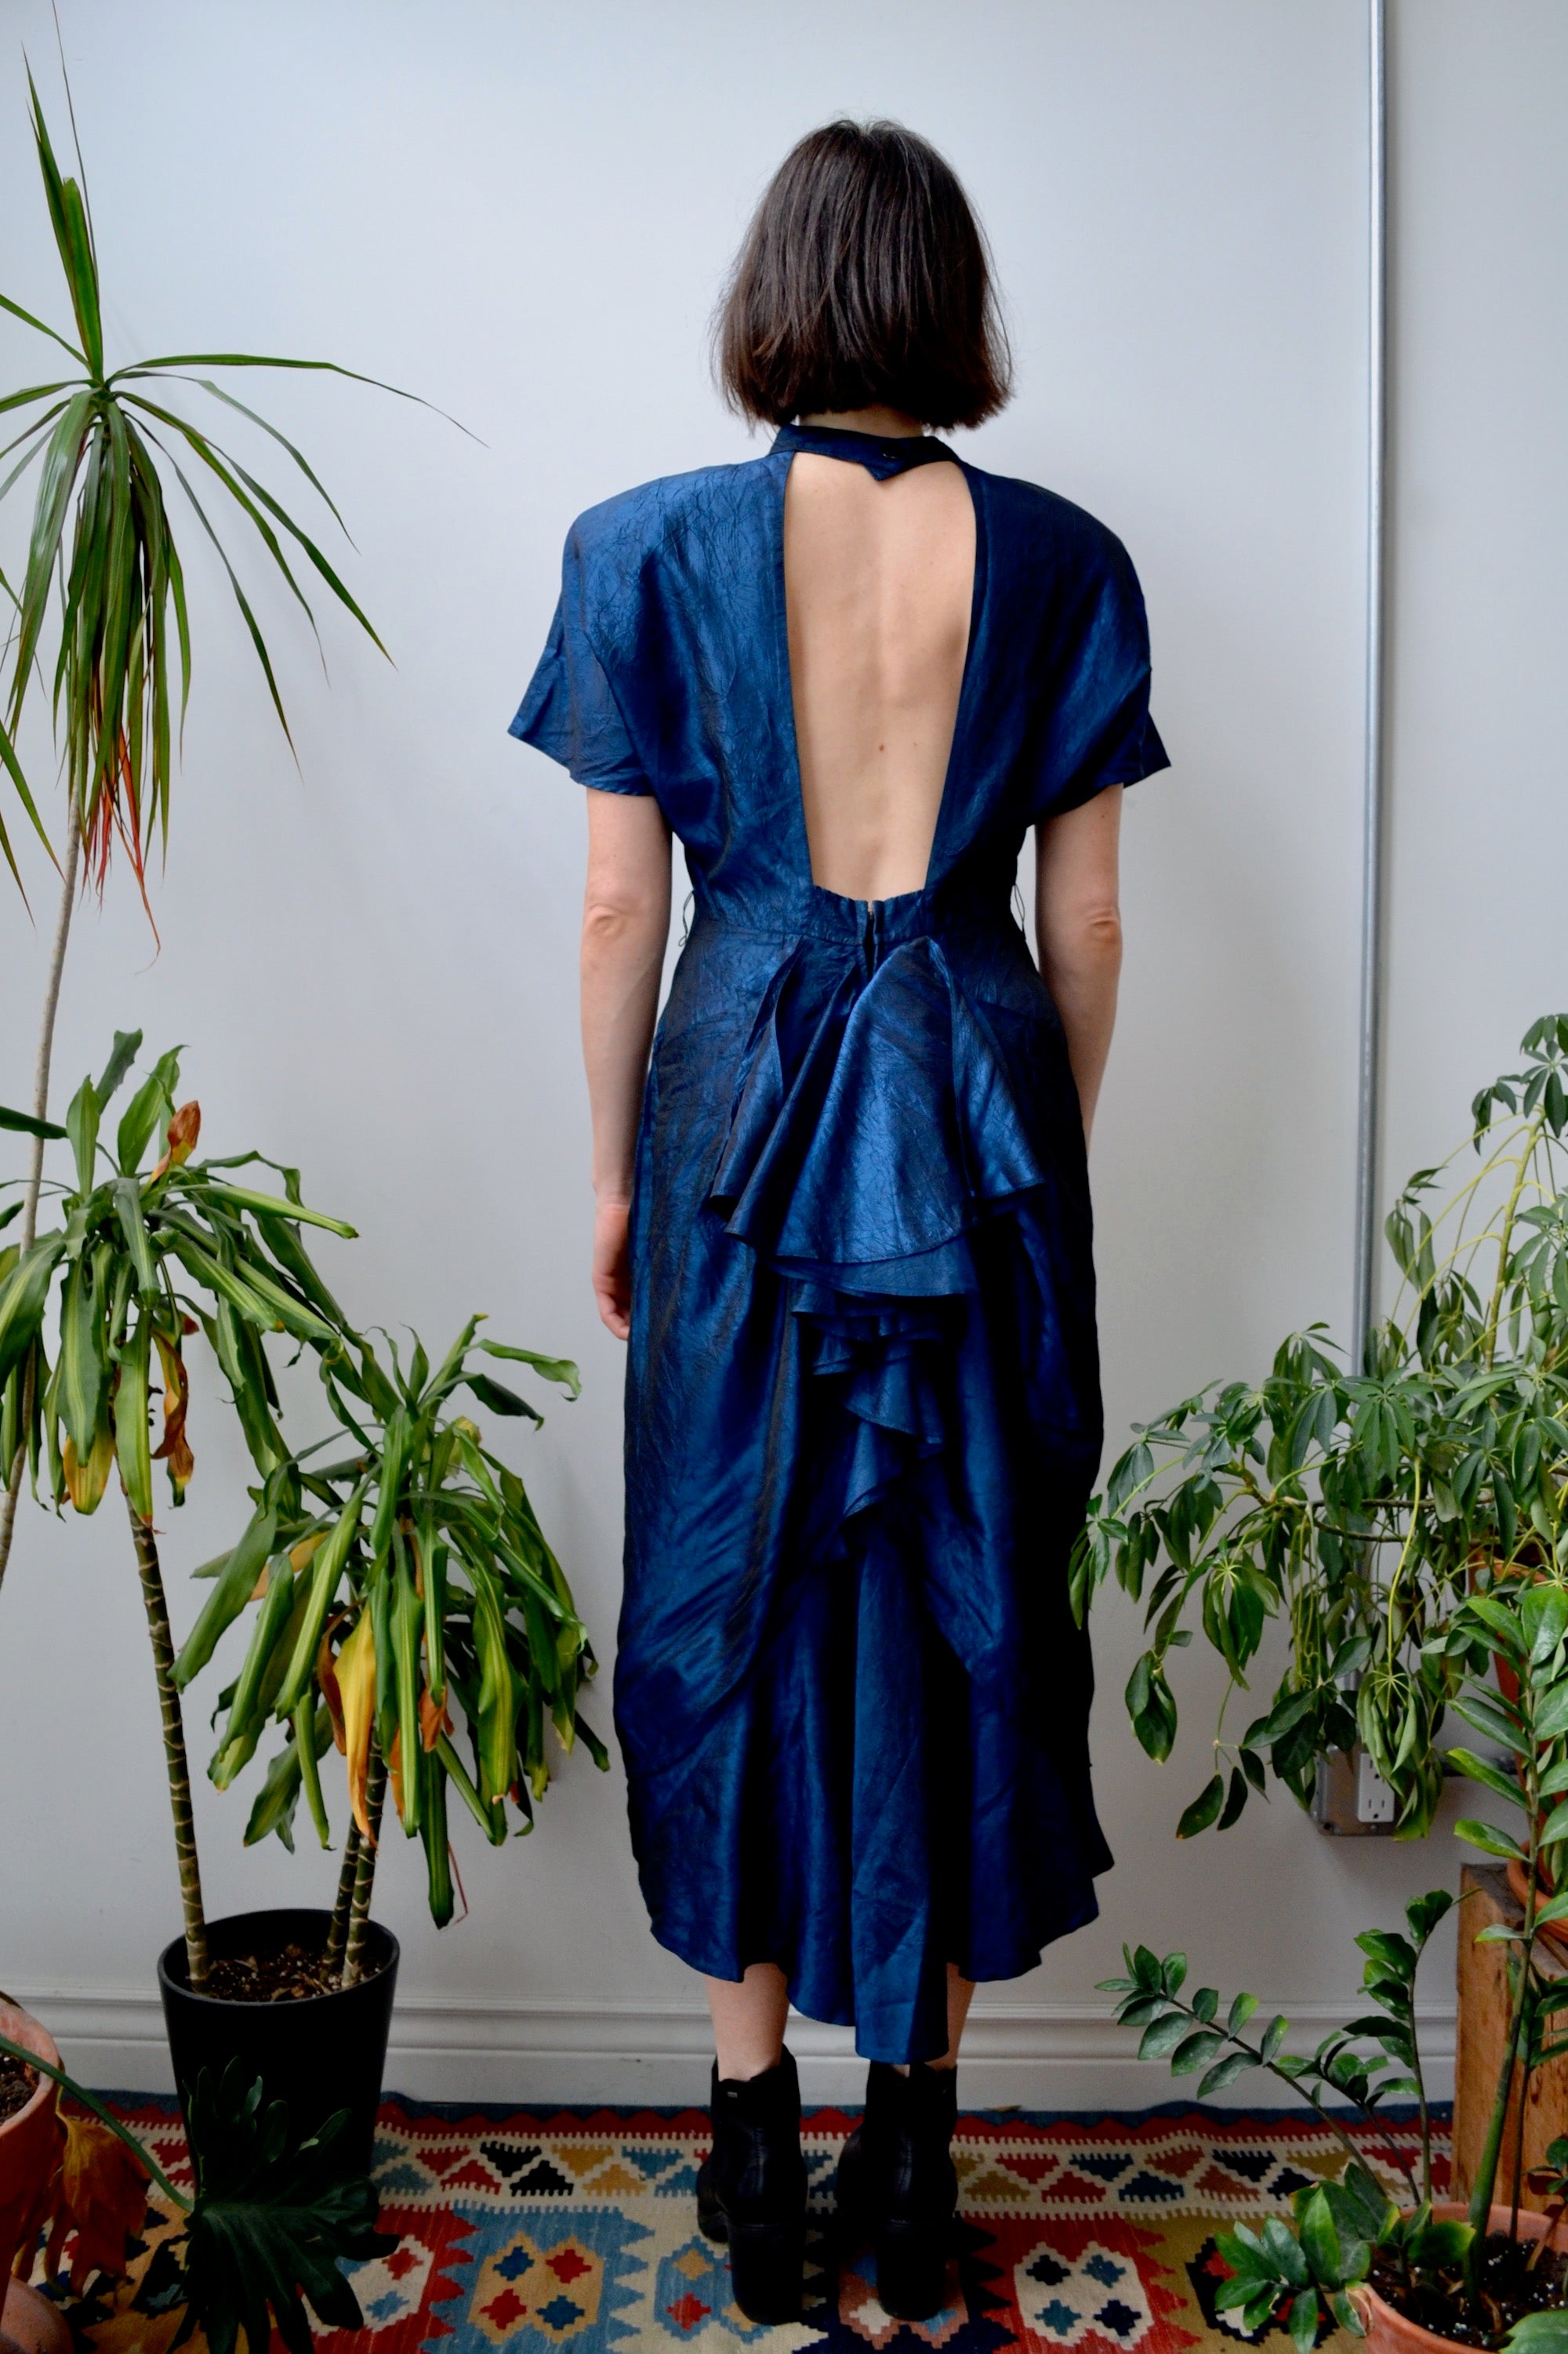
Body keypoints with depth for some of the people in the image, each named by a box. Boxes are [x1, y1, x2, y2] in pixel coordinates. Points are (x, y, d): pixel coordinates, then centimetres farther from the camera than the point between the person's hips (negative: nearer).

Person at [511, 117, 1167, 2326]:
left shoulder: (652, 547, -3)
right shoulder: (1059, 558, 1)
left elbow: (620, 907, -3)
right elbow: (1087, 923, 2)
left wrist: (615, 1178, 8)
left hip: (744, 1109, -1)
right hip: (979, 1126, 1)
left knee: (736, 1596, 11)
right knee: (961, 1600, 11)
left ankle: (758, 2135, 22)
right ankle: (917, 2129, 24)